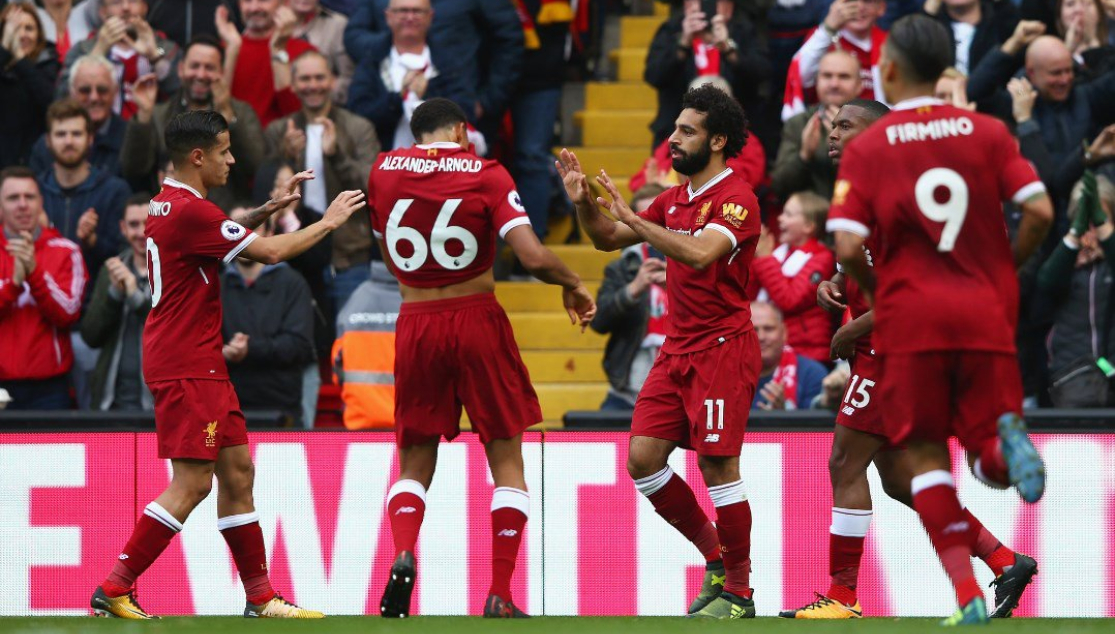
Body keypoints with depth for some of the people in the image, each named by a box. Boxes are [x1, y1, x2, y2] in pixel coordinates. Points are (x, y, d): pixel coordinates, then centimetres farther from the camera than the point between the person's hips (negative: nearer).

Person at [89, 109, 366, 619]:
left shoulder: (169, 204, 13)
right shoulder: (189, 211, -18)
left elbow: (224, 234, 35)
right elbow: (270, 252, -15)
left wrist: (270, 207, 21)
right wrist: (329, 222, -1)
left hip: (199, 365, 11)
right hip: (186, 365, -11)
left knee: (237, 472, 10)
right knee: (192, 482, -11)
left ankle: (260, 597, 13)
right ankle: (114, 590, -10)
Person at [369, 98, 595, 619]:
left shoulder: (383, 171, 4)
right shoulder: (485, 176, -6)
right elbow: (533, 257, -15)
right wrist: (573, 285, 3)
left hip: (415, 324, 2)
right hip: (477, 320, -2)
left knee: (414, 464, 12)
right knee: (506, 461, 8)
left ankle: (402, 555, -17)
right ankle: (500, 596, 0)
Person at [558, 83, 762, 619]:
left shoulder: (735, 198, -11)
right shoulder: (674, 200, 15)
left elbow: (700, 253, -28)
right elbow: (607, 239, 21)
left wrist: (632, 219, -26)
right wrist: (584, 202, 2)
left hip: (723, 347, -8)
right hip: (677, 348, 8)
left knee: (717, 464, -10)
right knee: (643, 458, 0)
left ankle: (739, 593, -1)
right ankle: (716, 558, 16)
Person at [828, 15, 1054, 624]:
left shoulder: (866, 147, 0)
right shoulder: (988, 132, 5)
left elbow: (849, 247, -8)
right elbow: (1039, 213, -4)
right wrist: (1004, 270, 13)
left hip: (910, 318, -2)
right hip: (986, 314, 2)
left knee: (925, 454, 7)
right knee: (989, 456, 11)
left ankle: (967, 592, -7)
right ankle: (1006, 441, -27)